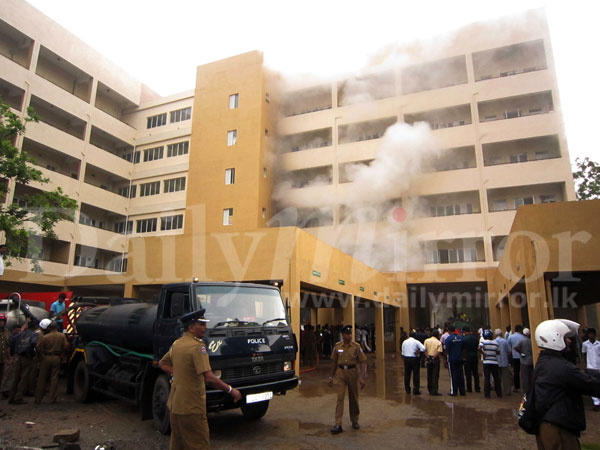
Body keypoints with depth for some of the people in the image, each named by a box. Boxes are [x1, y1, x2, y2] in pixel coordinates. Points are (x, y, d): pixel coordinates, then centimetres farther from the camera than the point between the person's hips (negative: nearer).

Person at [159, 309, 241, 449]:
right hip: (191, 406, -9)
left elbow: (162, 364, 21)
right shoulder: (197, 346, -22)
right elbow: (209, 377, -27)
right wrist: (231, 390, -18)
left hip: (175, 404, 9)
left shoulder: (177, 344, 6)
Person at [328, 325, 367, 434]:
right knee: (340, 398, -7)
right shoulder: (337, 346, 1)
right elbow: (334, 362, 9)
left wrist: (362, 377, -14)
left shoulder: (356, 347, -4)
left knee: (353, 398, 12)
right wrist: (331, 377, 11)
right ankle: (338, 425, -3)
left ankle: (355, 421, 32)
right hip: (340, 373, 0)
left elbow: (363, 362, -5)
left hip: (352, 372, 0)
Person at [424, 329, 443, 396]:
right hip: (435, 360, -3)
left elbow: (424, 350, -4)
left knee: (429, 375, 13)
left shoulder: (426, 340, 3)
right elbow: (439, 352, -15)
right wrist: (434, 357, -10)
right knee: (435, 375, 1)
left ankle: (430, 390, 20)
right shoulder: (438, 342, -6)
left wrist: (427, 357, -4)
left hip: (428, 359, 3)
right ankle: (434, 391, 0)